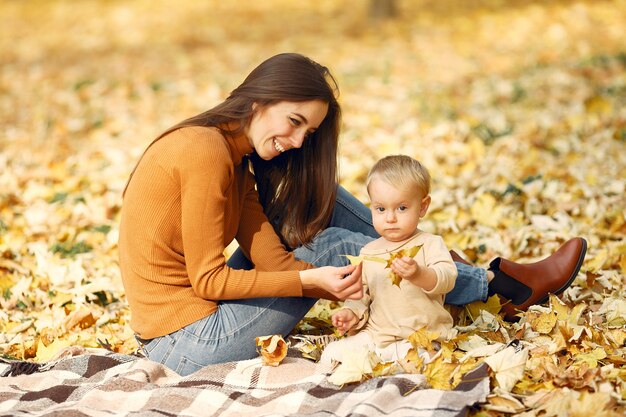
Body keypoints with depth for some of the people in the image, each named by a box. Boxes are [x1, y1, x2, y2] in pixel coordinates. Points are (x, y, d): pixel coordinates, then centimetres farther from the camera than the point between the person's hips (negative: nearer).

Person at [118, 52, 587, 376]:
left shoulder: (237, 159, 8)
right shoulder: (205, 150, -20)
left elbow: (272, 257, -1)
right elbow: (208, 278, -19)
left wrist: (345, 288, -16)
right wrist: (313, 278, -21)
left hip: (189, 321, 8)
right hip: (187, 344, -8)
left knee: (320, 199, 4)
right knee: (336, 246, -8)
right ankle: (503, 283, 5)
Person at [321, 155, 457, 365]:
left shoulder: (430, 244, -4)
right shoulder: (368, 252, 12)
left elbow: (447, 279, -21)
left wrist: (419, 275, -41)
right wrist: (352, 313, -2)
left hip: (421, 338, -4)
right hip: (374, 337, 4)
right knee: (331, 354, -10)